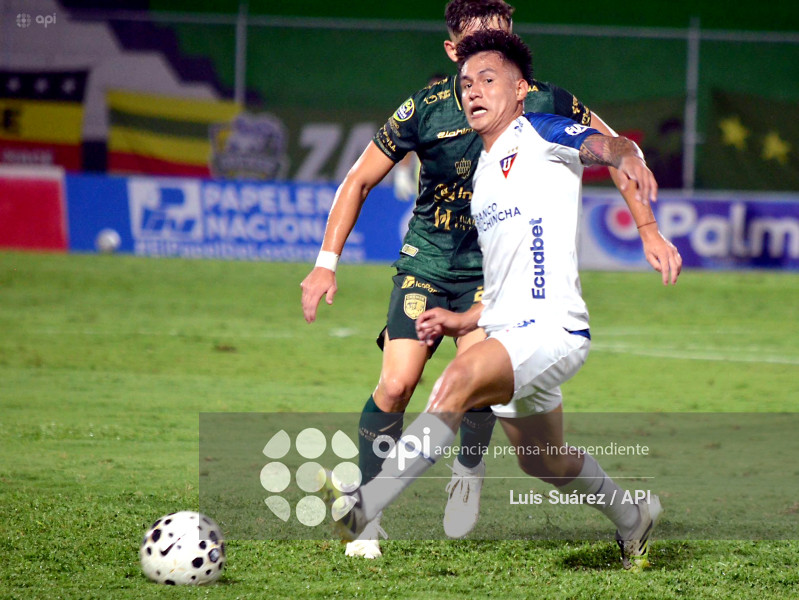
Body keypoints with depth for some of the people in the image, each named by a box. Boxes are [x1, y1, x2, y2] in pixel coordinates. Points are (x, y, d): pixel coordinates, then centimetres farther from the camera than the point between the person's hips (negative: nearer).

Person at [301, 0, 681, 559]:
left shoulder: (545, 104, -13)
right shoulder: (426, 110, -14)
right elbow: (359, 181, -3)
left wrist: (649, 230, 0)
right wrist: (328, 262, -9)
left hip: (495, 267, 0)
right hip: (426, 262, 0)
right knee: (396, 385, -14)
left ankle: (469, 470, 9)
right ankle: (367, 516, 2)